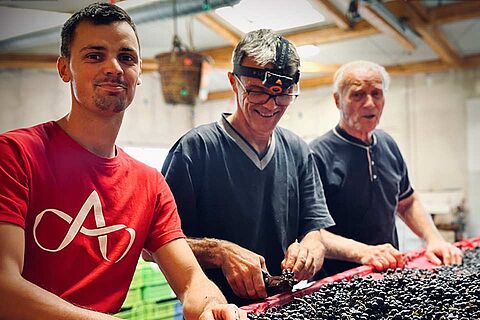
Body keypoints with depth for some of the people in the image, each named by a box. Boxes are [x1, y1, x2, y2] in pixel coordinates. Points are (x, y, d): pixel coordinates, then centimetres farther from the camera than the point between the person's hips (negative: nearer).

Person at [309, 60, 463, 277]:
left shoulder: (388, 145, 10)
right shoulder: (318, 154, -12)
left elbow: (407, 203, 22)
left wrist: (434, 239, 7)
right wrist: (362, 252, -26)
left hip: (392, 273, 5)